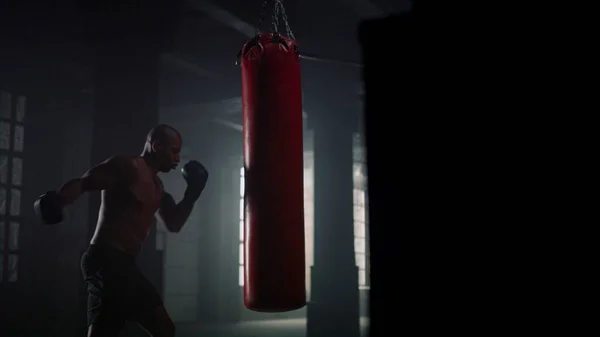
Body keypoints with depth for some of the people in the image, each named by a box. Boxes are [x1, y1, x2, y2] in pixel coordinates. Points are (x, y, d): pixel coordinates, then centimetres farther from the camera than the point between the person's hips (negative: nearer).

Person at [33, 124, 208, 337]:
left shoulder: (156, 186, 21)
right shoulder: (127, 166, -7)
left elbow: (174, 224, 26)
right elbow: (82, 183, -18)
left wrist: (192, 193, 15)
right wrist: (56, 201, -38)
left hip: (118, 263, 10)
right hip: (108, 260, -10)